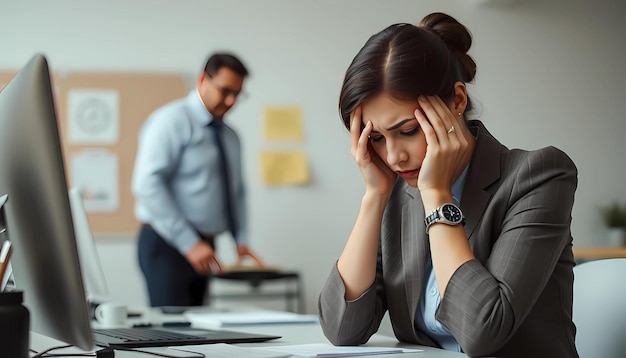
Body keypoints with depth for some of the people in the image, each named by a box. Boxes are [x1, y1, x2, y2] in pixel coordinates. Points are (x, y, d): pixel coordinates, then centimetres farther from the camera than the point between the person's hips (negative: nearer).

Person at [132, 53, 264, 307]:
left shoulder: (228, 136, 15)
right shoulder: (173, 121, -11)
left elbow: (236, 191, 23)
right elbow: (147, 184, -20)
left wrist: (241, 240, 5)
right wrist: (189, 243, -22)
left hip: (200, 249, 8)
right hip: (168, 245, -8)